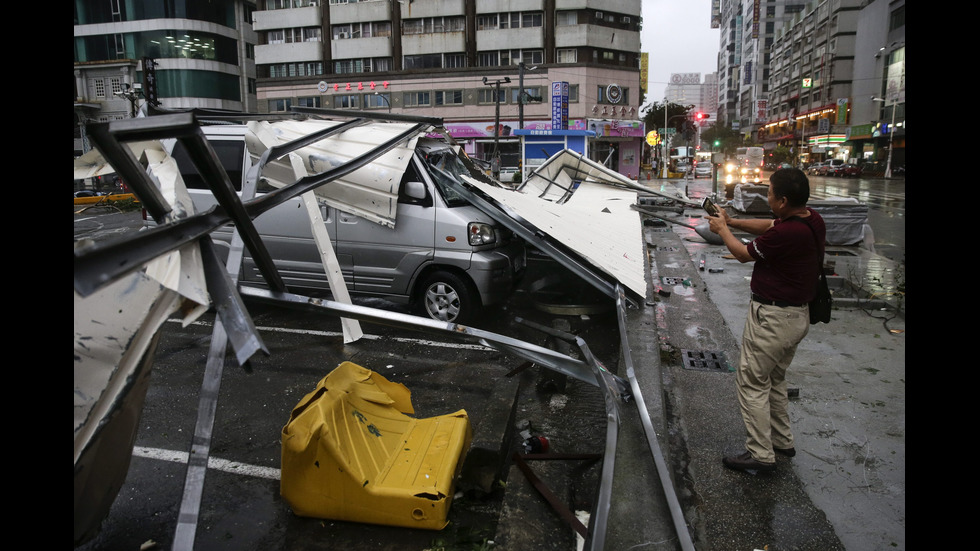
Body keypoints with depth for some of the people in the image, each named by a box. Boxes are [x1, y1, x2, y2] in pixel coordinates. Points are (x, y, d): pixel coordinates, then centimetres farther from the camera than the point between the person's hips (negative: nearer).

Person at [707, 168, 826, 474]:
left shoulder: (786, 234, -29)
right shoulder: (812, 219, -1)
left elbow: (743, 254, -11)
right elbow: (769, 226, 17)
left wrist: (722, 229, 5)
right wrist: (732, 221, 13)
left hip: (773, 318, -10)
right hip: (799, 314, 10)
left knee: (752, 383, 3)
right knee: (774, 379, 24)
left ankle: (760, 454, 10)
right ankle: (782, 441, 36)